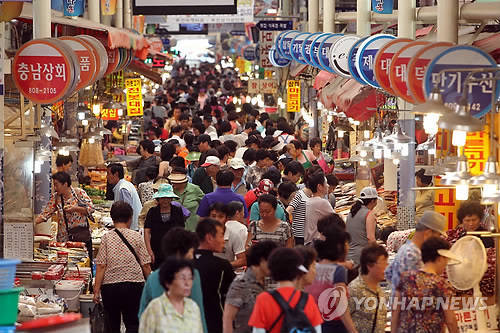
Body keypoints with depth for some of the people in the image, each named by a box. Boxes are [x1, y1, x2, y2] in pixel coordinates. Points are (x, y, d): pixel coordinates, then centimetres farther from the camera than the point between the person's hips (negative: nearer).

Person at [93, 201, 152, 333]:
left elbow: (101, 266, -6)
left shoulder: (107, 237, -2)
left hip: (110, 287, 1)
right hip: (134, 286, -1)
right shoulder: (136, 237, -1)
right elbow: (145, 265, 0)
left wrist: (97, 290, -2)